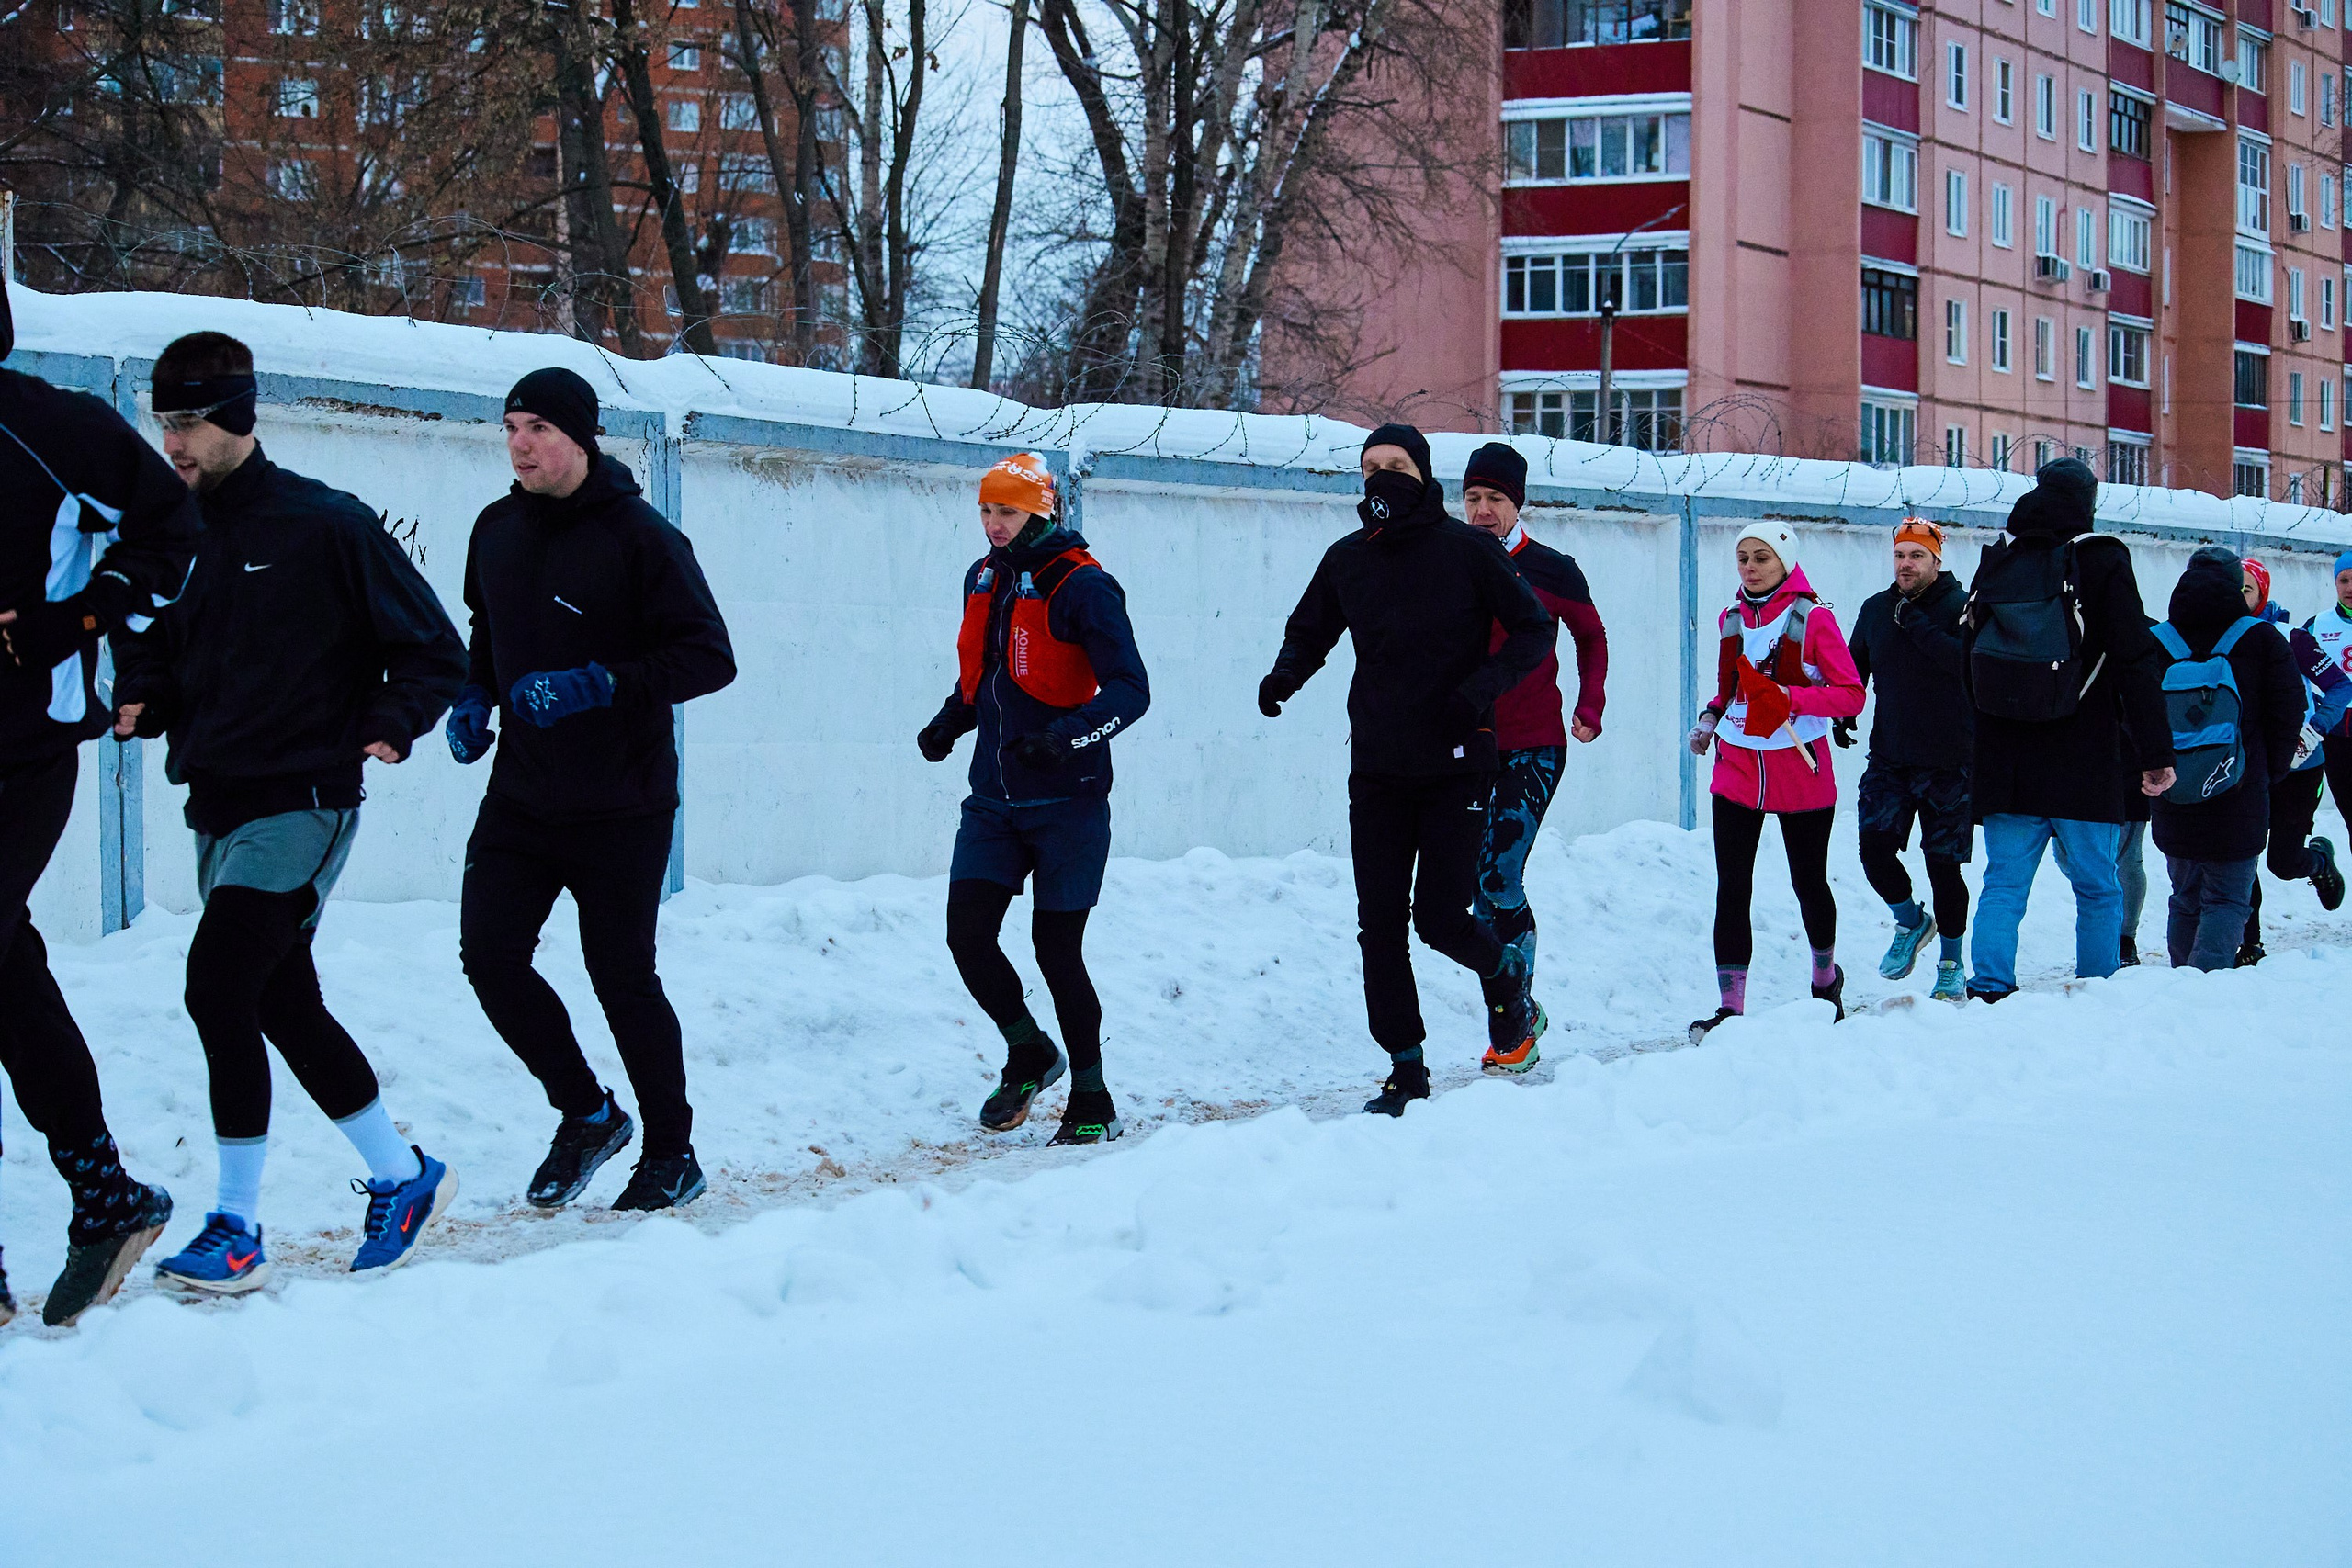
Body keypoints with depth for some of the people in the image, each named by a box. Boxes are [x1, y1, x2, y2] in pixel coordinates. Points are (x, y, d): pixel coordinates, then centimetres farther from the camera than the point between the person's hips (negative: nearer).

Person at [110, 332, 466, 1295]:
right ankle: (403, 1179, 30)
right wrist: (140, 704, -3)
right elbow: (150, 650, 19)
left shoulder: (326, 524, -9)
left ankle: (237, 1229, -11)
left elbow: (434, 652, -5)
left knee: (218, 982, -18)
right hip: (217, 807, 7)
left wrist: (391, 727, -21)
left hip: (303, 804, -7)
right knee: (284, 1004, 13)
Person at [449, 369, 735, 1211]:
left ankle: (672, 1154, 20)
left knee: (622, 977, 2)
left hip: (621, 808, -5)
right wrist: (475, 697, 4)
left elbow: (710, 657, -15)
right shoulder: (496, 530, 5)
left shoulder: (638, 536, -13)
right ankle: (587, 1114, 17)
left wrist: (600, 684, -25)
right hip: (520, 795, 5)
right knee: (489, 953, -4)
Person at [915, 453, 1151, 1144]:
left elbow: (1130, 690, -16)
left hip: (1068, 804, -6)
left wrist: (1064, 735, -31)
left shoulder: (1082, 586, -12)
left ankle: (1093, 1101, 13)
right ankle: (1028, 1053, 24)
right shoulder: (982, 580, 10)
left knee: (1056, 947, -3)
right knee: (967, 934, -2)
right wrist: (951, 720, 5)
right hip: (994, 801, 6)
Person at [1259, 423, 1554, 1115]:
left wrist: (1485, 684, -19)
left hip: (1456, 766, -4)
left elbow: (1535, 629, -2)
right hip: (1377, 771, 4)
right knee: (1379, 926, 1)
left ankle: (1507, 982, 26)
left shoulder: (1467, 550, -6)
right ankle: (1406, 1067, 12)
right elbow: (1310, 631, 20)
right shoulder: (1346, 559, 6)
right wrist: (1286, 673, -2)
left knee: (1440, 919, -7)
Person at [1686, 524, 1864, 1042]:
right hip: (1737, 769, 3)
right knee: (1732, 888, -8)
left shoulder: (1812, 619, -7)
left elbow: (1851, 695, -10)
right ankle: (1730, 1008, -10)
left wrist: (1791, 699, -24)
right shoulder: (1731, 619, 9)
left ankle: (1825, 975, 39)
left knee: (1808, 881, 12)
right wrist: (1710, 717, 3)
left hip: (1801, 771, -3)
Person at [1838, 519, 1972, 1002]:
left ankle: (1951, 965, 15)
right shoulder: (1876, 609, 11)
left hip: (1948, 761, -5)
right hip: (1889, 757, 5)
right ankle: (1911, 922, 21)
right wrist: (1841, 714, 9)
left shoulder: (1960, 607, -7)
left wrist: (1917, 625, -22)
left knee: (1943, 863, -1)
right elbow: (1855, 668, 24)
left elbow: (1967, 662, -25)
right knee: (1874, 844, -8)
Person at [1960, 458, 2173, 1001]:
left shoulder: (1995, 564, 8)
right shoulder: (2101, 562, -5)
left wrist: (1984, 749, 19)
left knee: (2003, 883, 6)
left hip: (2004, 767, 3)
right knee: (2097, 888, 6)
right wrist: (2155, 753, -6)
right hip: (2083, 767, -3)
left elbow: (1968, 664, 12)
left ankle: (1989, 989, -7)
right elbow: (2136, 665, -9)